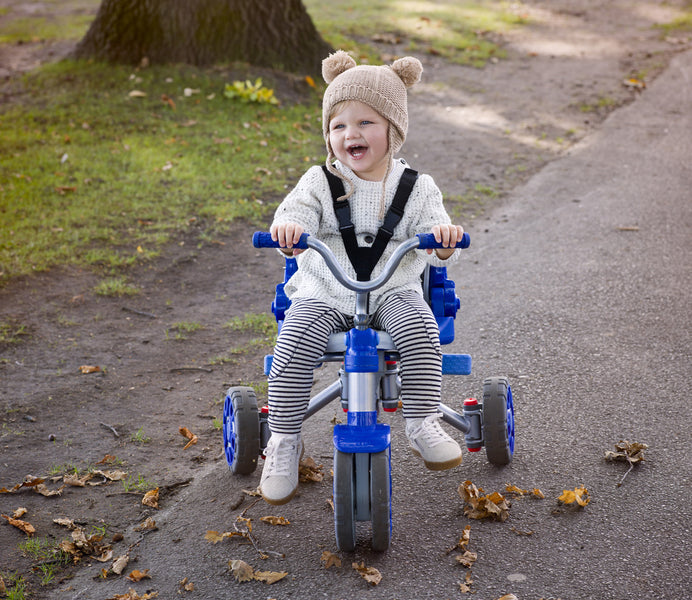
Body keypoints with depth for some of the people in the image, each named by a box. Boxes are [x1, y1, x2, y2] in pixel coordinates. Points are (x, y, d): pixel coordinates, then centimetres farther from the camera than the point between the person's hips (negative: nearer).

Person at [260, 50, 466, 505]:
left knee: (422, 333, -29)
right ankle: (284, 443, -10)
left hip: (393, 290, 0)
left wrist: (443, 238, -30)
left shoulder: (416, 188, 2)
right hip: (324, 293, 0)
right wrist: (288, 229, -39)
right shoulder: (320, 182, 2)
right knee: (293, 349, -24)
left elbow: (435, 248, -5)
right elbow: (296, 213, -14)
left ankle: (423, 424, -17)